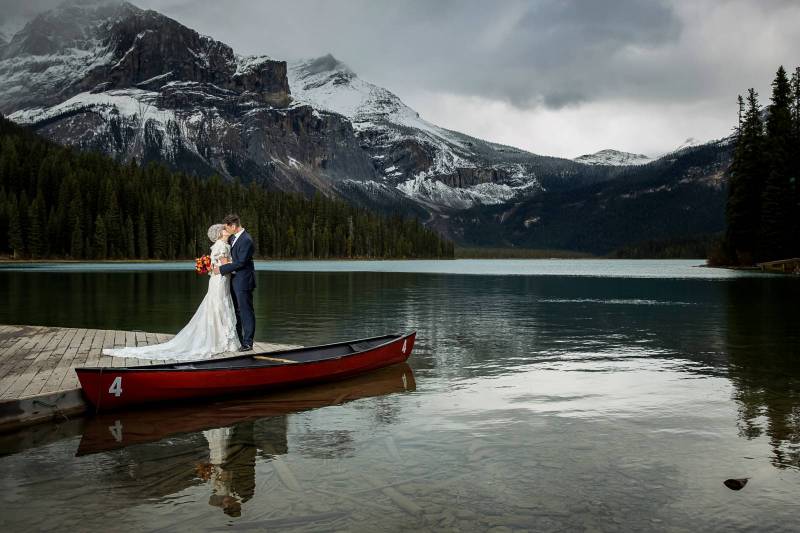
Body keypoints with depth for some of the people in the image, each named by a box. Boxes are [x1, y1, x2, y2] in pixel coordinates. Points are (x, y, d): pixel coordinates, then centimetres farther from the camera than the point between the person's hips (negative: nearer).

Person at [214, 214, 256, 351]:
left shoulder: (246, 240, -19)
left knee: (246, 312, -3)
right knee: (236, 311, 16)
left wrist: (222, 269, -17)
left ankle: (248, 343, 3)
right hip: (234, 281, 10)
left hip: (243, 281, -10)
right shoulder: (233, 238, 10)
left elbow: (240, 262, -22)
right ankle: (237, 340, 26)